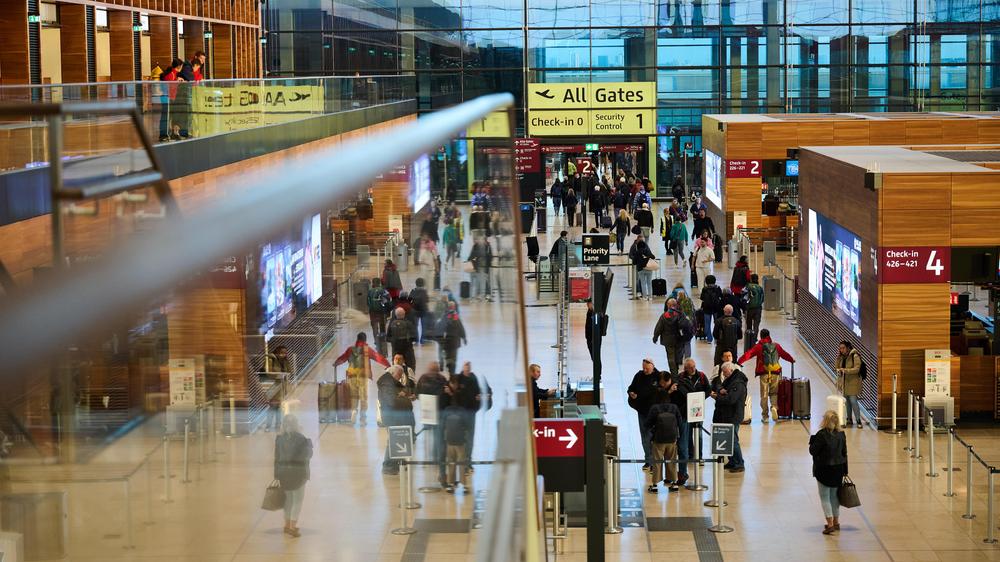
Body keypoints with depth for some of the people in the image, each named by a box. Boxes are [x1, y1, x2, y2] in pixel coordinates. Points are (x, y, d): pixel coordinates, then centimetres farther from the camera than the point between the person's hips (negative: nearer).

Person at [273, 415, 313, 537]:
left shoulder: (279, 439, -4)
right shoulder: (301, 439, -15)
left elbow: (277, 457, 0)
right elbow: (308, 455, -5)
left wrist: (277, 475, 7)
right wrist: (309, 443, 13)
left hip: (284, 471, 4)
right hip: (298, 471, -4)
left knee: (288, 499, 19)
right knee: (298, 500, 4)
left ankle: (287, 525, 27)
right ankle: (293, 527, -2)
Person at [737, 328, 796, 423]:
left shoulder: (759, 346, -1)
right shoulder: (776, 346, 9)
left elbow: (748, 354, -12)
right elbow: (784, 354, 23)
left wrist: (739, 361, -14)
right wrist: (792, 360, 41)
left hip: (764, 373, -2)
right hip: (775, 373, 2)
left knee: (764, 395, 5)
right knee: (773, 393, 15)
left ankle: (765, 416, 7)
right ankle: (774, 407, -12)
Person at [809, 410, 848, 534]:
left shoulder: (821, 435, -20)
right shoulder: (841, 435, -1)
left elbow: (813, 451, -16)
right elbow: (844, 453, 6)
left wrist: (812, 440, 0)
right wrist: (845, 471, 13)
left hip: (824, 470, -6)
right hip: (838, 469, 6)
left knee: (825, 497, 3)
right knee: (834, 496, 18)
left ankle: (830, 524, -4)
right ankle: (836, 522, 26)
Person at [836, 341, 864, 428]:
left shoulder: (855, 356, -13)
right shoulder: (842, 357, 9)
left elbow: (856, 369, -20)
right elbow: (838, 367, 11)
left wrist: (845, 370, -28)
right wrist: (838, 358, -2)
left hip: (853, 382, -7)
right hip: (844, 382, 7)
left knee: (853, 401, -11)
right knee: (847, 401, 13)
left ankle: (858, 421, -8)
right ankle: (849, 419, 23)